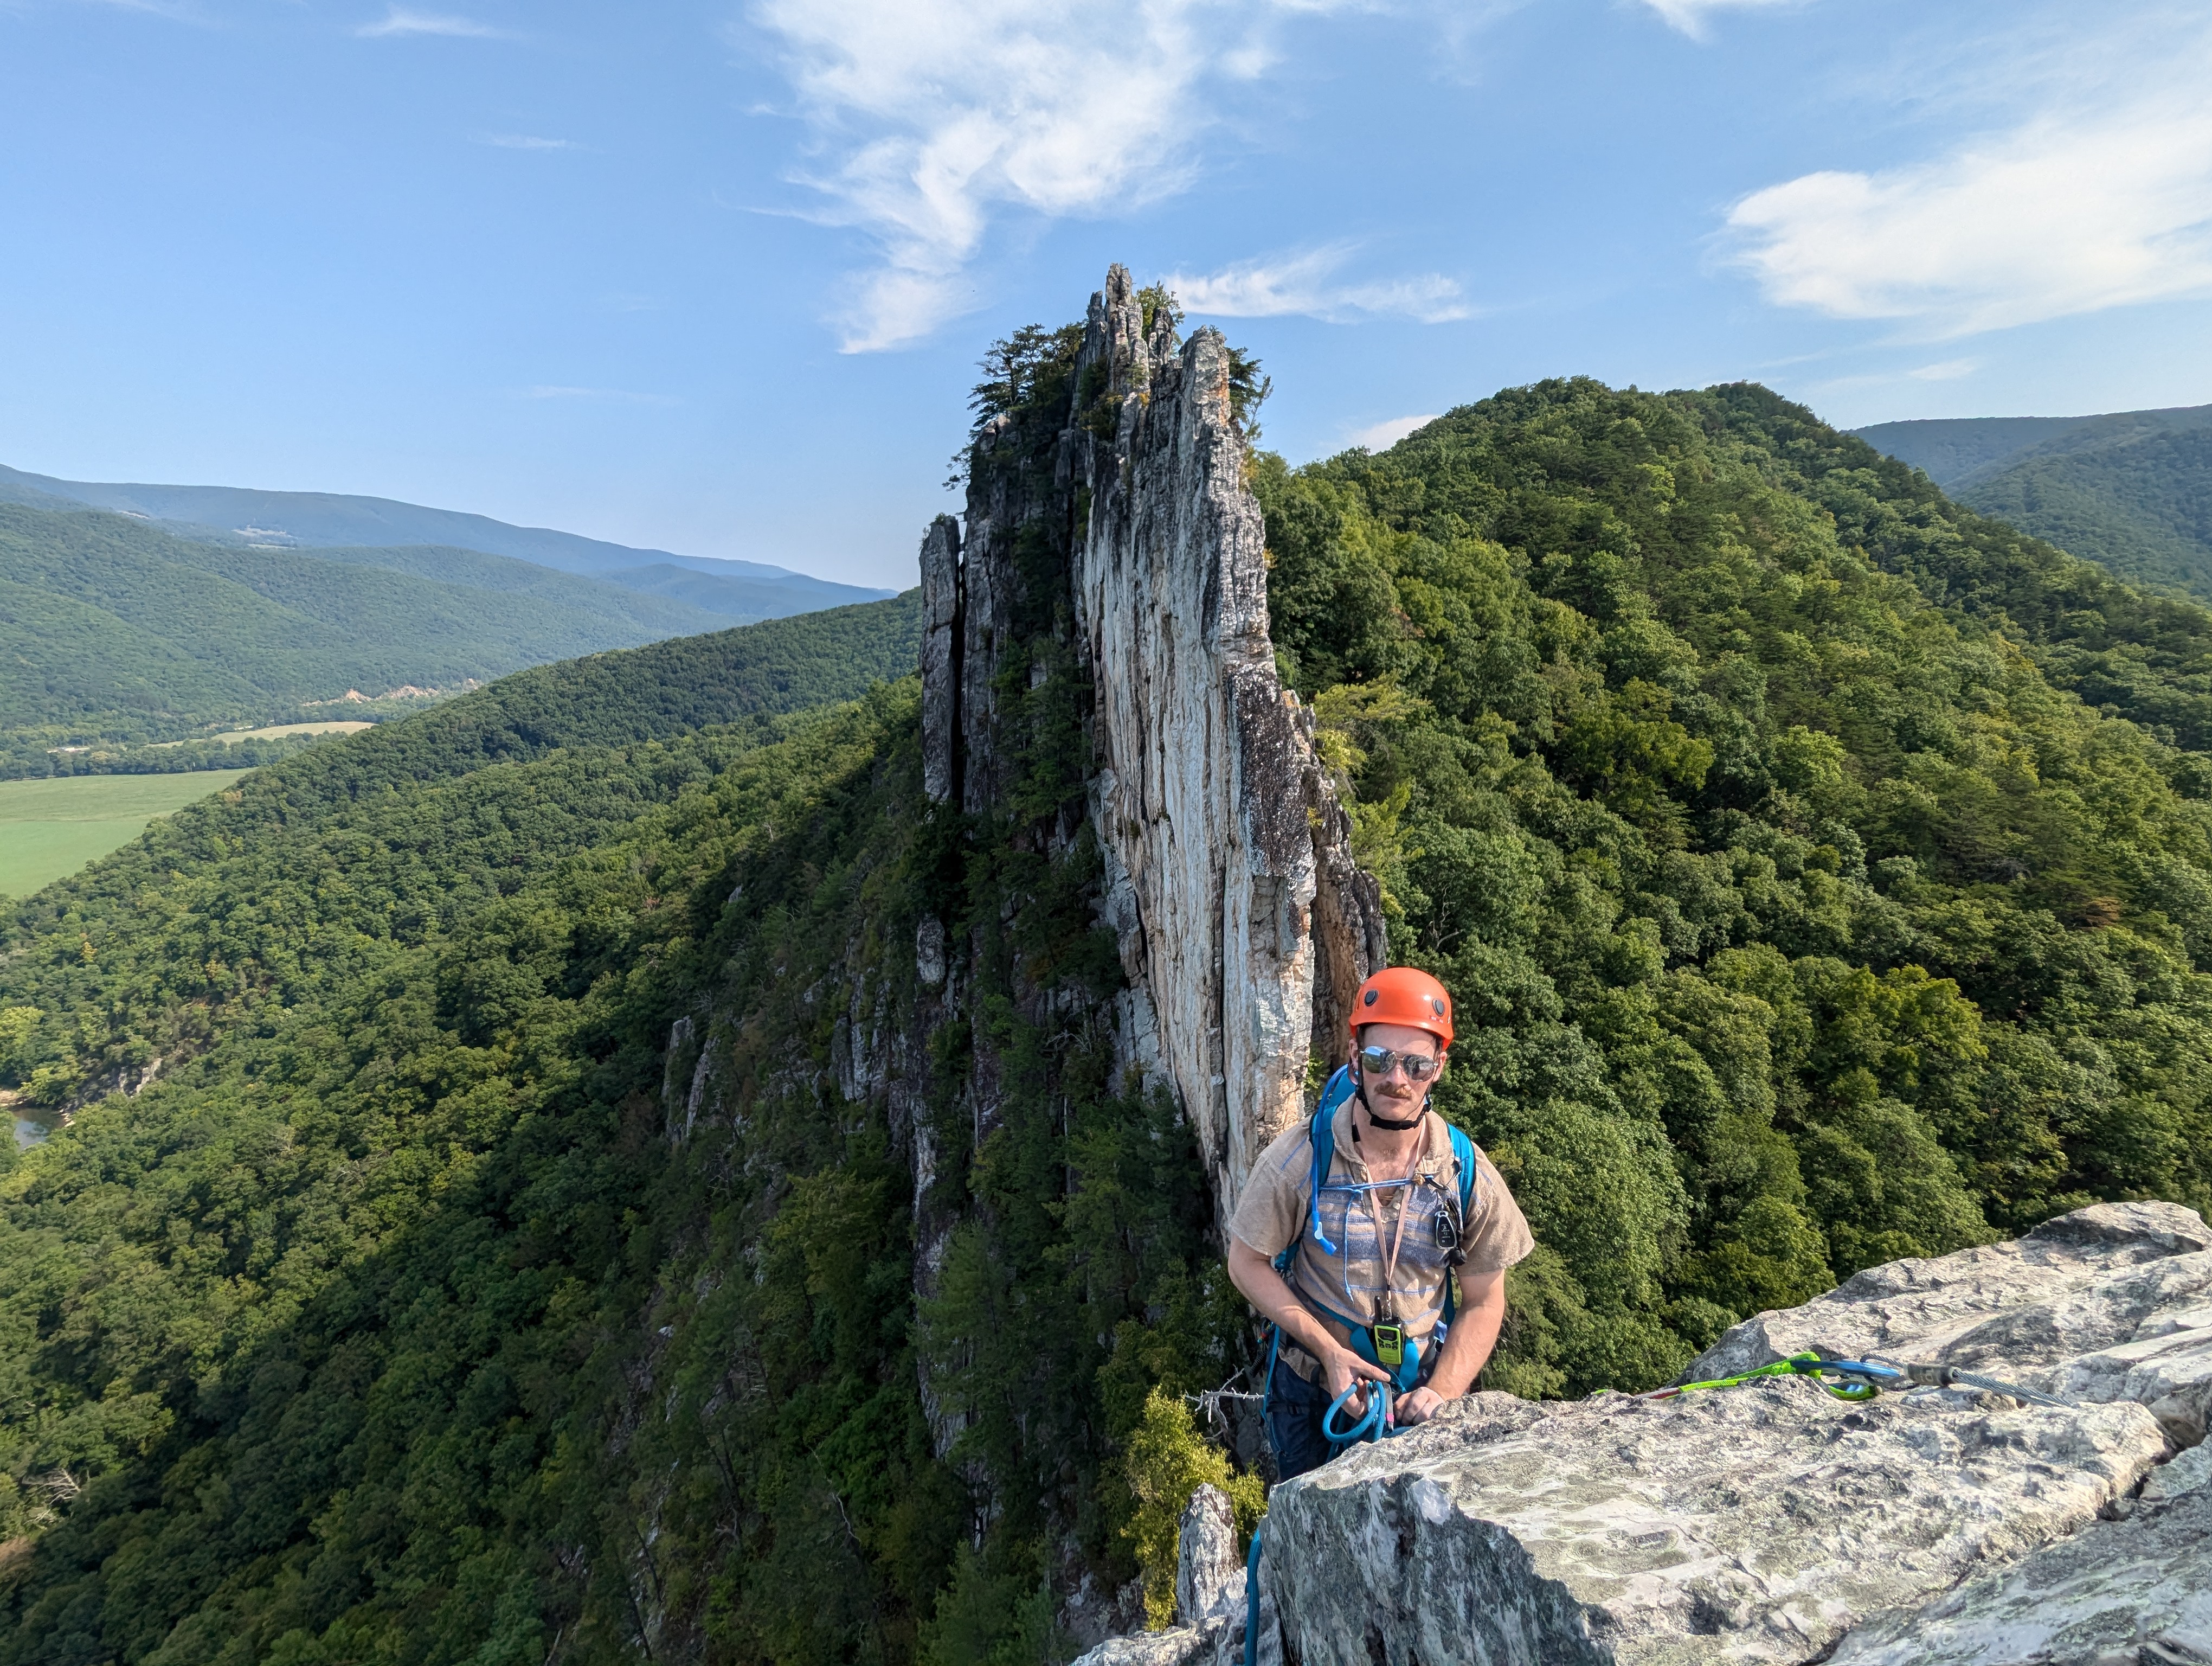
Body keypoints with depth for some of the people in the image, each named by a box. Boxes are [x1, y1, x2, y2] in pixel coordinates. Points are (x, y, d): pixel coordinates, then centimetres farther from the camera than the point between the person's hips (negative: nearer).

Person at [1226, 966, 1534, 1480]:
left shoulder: (1470, 1177, -12)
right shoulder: (1299, 1159, -18)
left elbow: (1483, 1304, -3)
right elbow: (1247, 1263, -9)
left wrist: (1441, 1392, -16)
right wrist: (1329, 1351, -17)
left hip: (1420, 1395, 1)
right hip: (1312, 1391, -1)